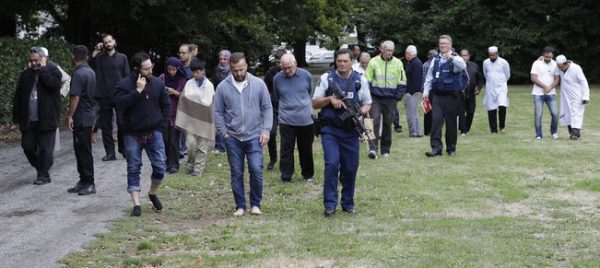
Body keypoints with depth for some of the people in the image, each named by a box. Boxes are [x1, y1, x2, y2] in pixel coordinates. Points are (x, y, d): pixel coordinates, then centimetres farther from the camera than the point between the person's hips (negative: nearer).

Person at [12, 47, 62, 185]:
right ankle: (42, 169, 26)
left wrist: (43, 69, -16)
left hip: (46, 119, -5)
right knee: (27, 146, 8)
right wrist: (16, 119, 8)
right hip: (28, 120, 5)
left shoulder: (53, 71, -2)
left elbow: (53, 84, -25)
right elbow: (18, 98, 11)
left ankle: (44, 175, 7)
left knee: (45, 148, -2)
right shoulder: (25, 74, 10)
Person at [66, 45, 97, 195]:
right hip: (89, 115, 9)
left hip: (81, 118, -9)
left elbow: (75, 97, -19)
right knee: (82, 150, 14)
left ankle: (89, 184, -1)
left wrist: (70, 116, -14)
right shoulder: (91, 72, 11)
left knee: (83, 151, -4)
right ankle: (84, 182, 19)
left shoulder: (78, 74, -16)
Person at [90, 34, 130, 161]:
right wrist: (95, 52, -8)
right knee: (106, 126, 4)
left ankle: (123, 149, 14)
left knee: (122, 124, -3)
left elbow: (127, 77, 5)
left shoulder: (122, 57, 7)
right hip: (104, 97, 1)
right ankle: (110, 153, 9)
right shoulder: (99, 58, 8)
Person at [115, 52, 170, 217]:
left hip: (154, 133, 3)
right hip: (133, 135, -3)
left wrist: (163, 125, 3)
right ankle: (136, 204, 3)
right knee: (134, 169, 0)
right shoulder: (124, 84, -8)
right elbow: (120, 104, -23)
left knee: (160, 167, 0)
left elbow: (166, 105, 12)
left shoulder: (157, 83, 3)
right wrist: (138, 91, -24)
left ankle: (153, 193, 26)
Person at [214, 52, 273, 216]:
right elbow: (218, 112, 5)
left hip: (254, 137, -1)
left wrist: (266, 130, -5)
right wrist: (223, 132, -2)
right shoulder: (223, 87, -1)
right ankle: (240, 206, 17)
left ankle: (255, 204, 8)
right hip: (233, 138, 1)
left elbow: (267, 108, 3)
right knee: (236, 173, 6)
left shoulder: (258, 84, -1)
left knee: (256, 170, -8)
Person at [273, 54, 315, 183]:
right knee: (286, 149, -1)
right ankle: (286, 176, 7)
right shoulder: (277, 78, -2)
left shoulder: (306, 75, -3)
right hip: (286, 120, -1)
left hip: (305, 119, 1)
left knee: (306, 149, 11)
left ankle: (308, 175, 25)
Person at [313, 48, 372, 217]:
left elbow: (367, 104, 13)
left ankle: (348, 204, 20)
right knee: (332, 164, -15)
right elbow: (315, 103, 5)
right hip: (330, 131, -2)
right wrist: (330, 99, -13)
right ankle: (330, 204, -8)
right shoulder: (326, 78, 2)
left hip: (351, 131, 2)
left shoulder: (360, 80, 6)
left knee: (350, 168, 6)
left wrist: (361, 113, -9)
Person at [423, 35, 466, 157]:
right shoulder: (435, 60, 11)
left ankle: (451, 148, 17)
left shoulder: (455, 59, -2)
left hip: (451, 96, -3)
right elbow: (429, 77, 15)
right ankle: (436, 147, -10)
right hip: (437, 95, 3)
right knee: (436, 120, -9)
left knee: (451, 122, 5)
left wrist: (451, 57, -42)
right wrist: (426, 91, 6)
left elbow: (462, 66, -26)